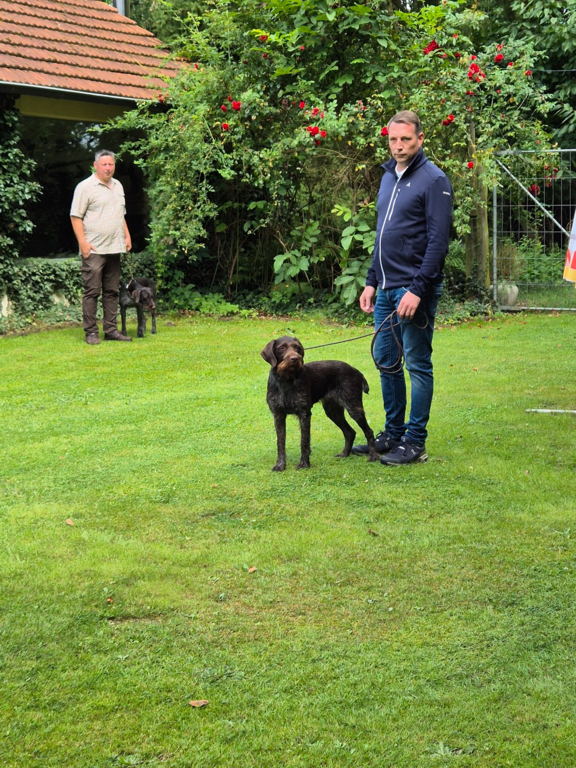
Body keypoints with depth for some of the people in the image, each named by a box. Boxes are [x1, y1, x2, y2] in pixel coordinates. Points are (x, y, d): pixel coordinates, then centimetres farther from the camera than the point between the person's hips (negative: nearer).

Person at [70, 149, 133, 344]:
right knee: (92, 291, -5)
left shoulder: (117, 186, 17)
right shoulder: (86, 187, -6)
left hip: (114, 248, 7)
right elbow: (75, 216, -10)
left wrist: (127, 236, 15)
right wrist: (83, 243, -16)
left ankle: (111, 330, 13)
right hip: (94, 249, -7)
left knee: (112, 291, 9)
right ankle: (91, 332, -2)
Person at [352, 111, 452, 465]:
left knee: (417, 365, -1)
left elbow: (438, 241, -16)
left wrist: (418, 289, -20)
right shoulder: (388, 177, 15)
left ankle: (415, 442, 6)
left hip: (414, 290, -8)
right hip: (386, 290, 8)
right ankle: (393, 433, 24)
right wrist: (372, 281, 16)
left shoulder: (433, 180, -10)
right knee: (386, 362, 13)